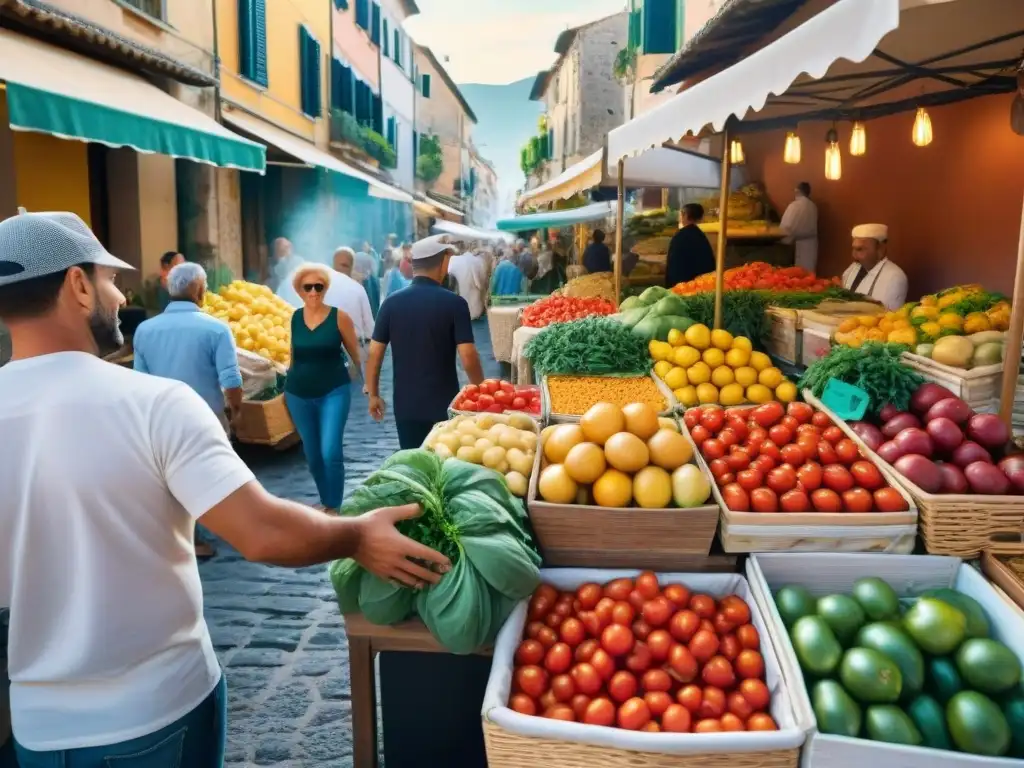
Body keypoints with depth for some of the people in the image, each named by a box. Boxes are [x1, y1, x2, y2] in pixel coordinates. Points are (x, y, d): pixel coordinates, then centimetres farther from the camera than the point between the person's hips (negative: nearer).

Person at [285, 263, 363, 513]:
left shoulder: (339, 317, -8)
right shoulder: (294, 318, 2)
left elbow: (356, 355, -3)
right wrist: (289, 384, 19)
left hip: (334, 391, -4)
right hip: (299, 394, 4)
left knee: (331, 453, -14)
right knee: (312, 455, 11)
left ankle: (334, 507, 1)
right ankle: (326, 502, 29)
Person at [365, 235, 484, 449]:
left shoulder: (392, 302, -2)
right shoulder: (454, 303, -11)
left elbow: (374, 353, 0)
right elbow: (468, 358, -14)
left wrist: (373, 395, 12)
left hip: (406, 404, 3)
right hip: (444, 404, -2)